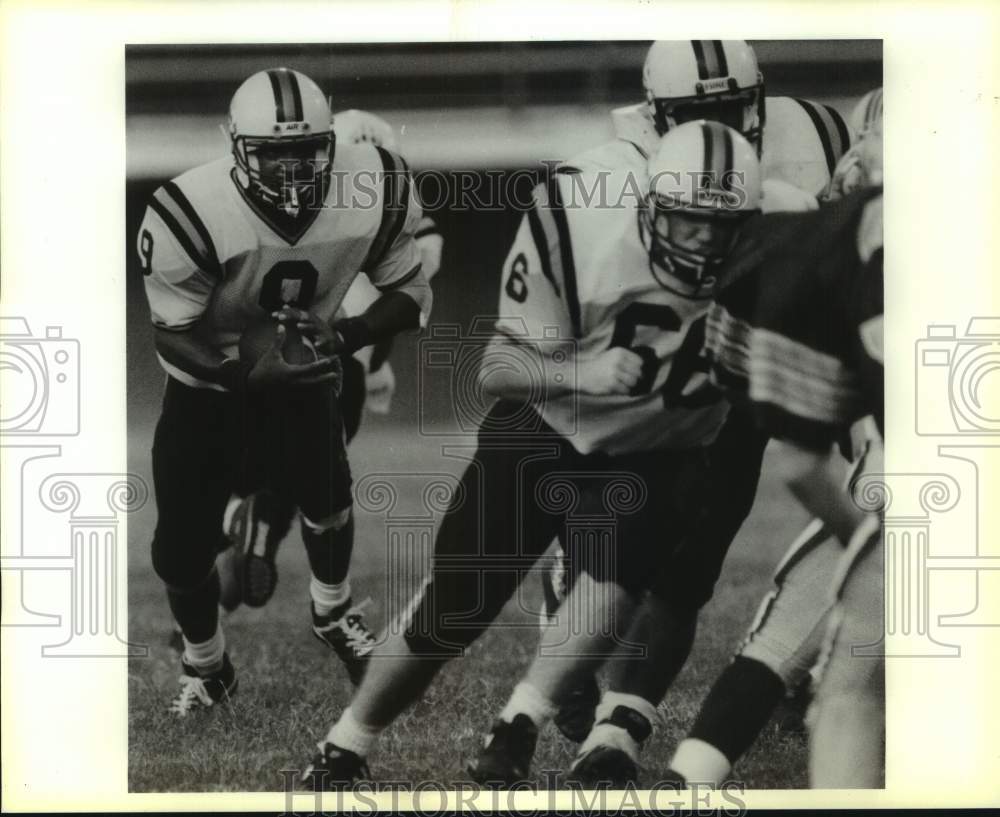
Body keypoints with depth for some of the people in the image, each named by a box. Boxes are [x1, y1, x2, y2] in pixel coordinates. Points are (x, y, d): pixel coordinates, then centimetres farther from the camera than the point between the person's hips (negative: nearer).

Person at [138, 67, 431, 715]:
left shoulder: (378, 193, -26)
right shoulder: (189, 215, -33)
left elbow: (411, 292, -11)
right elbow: (174, 334, -20)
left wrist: (343, 337, -28)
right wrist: (247, 374, -36)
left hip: (303, 366, 2)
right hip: (211, 377, -1)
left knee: (328, 501, 3)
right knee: (182, 547, -1)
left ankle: (334, 614, 39)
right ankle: (206, 668, 28)